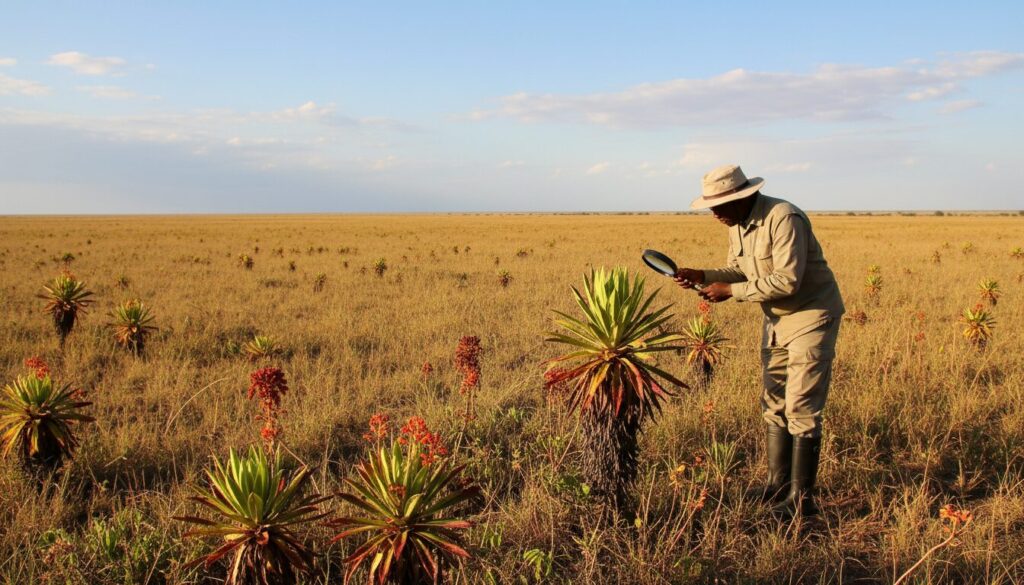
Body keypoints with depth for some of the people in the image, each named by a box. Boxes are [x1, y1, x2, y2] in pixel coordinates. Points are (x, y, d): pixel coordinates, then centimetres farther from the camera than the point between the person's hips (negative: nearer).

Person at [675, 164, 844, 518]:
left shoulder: (783, 219, -26)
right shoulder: (737, 225, 2)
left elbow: (787, 280, -32)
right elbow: (739, 270, 10)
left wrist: (730, 291, -26)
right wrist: (703, 276, -8)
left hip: (811, 316, -9)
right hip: (776, 318, 9)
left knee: (801, 409, -7)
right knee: (773, 404, 13)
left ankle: (801, 499, 1)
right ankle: (778, 484, 26)